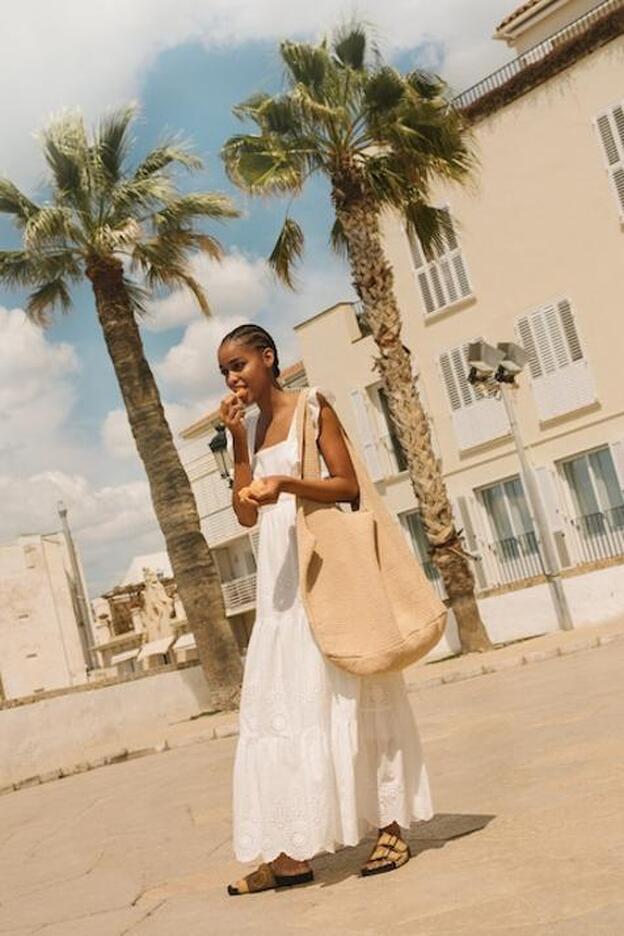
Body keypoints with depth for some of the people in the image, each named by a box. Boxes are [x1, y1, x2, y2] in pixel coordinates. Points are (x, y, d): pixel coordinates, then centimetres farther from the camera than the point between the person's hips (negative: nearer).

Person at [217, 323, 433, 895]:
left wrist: (285, 483, -21)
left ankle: (390, 827, 7)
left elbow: (348, 486, -8)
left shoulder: (312, 406, -1)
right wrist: (236, 441, 0)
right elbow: (246, 514, 6)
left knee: (346, 691, -3)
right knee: (279, 701, 1)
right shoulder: (248, 427, 14)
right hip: (279, 572, 6)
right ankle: (292, 850, 5)